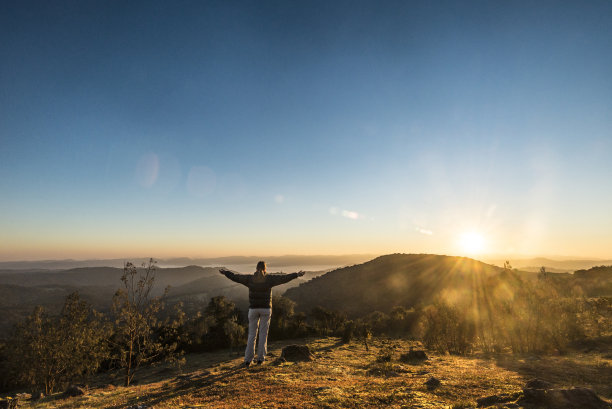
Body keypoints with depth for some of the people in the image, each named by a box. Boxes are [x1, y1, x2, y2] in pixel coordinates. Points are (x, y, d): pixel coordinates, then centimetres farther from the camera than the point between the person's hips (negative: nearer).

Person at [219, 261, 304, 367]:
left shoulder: (249, 278, -4)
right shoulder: (269, 279, -8)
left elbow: (235, 277, 4)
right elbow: (284, 278, -7)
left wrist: (224, 272, 20)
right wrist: (296, 274, 2)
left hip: (253, 308, 1)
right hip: (266, 309, -1)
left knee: (251, 334, 10)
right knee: (263, 334, 11)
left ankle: (248, 359, 8)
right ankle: (260, 358, 13)